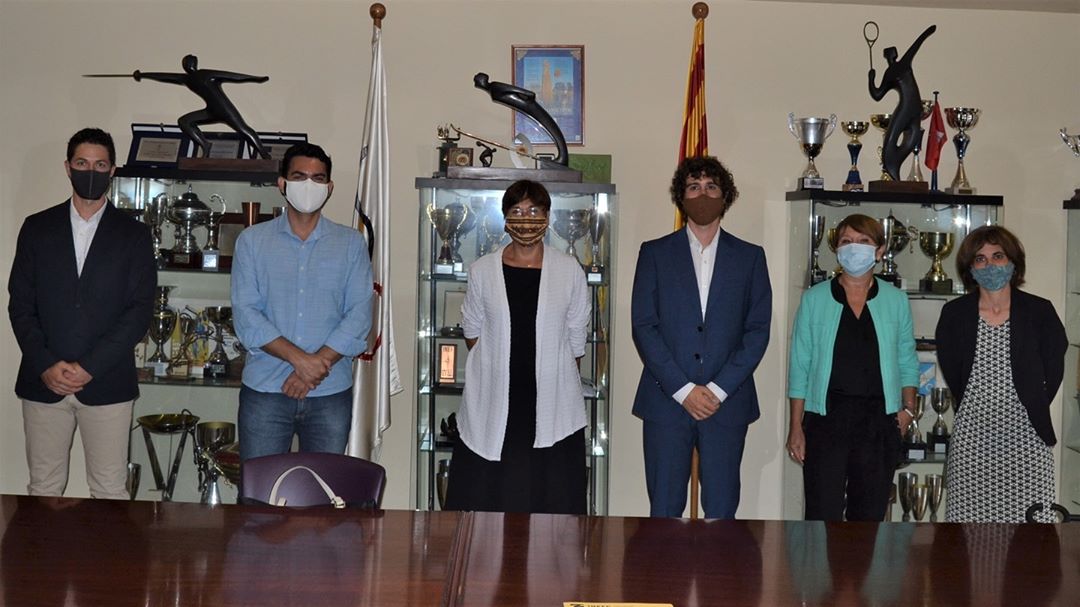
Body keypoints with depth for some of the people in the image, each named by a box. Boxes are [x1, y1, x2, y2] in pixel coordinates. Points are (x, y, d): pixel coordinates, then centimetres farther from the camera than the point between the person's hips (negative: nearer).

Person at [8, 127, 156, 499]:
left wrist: (90, 367, -11)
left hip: (107, 384, -1)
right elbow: (20, 304, 5)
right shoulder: (37, 228, 8)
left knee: (110, 491, 1)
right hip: (43, 382, 1)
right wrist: (45, 365, -8)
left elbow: (140, 310, -3)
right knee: (43, 490, 6)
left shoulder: (133, 235, 4)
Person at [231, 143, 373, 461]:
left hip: (331, 393, 1)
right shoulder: (252, 240, 6)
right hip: (265, 390, 0)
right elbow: (245, 315, -4)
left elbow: (359, 315, -1)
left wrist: (317, 365, -13)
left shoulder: (351, 243, 7)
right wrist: (300, 358, -15)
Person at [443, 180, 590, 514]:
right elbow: (472, 332, 13)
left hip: (551, 405, 0)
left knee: (551, 499, 1)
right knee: (484, 504, 2)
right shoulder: (482, 270, 4)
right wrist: (495, 370, 7)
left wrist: (554, 374, 7)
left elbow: (575, 338, 7)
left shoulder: (569, 270, 2)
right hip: (494, 406, 1)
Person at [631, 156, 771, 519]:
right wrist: (683, 389, -10)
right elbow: (643, 326, -1)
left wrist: (718, 389, -8)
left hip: (727, 402, 1)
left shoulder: (750, 257, 9)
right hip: (666, 401, 0)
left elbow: (758, 330, 3)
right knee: (664, 512, 2)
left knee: (722, 513, 3)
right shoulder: (655, 254, 6)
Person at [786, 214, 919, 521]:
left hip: (879, 421, 2)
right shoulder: (814, 299, 3)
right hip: (826, 418, -2)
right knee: (823, 513, -4)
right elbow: (800, 365, 3)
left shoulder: (896, 301, 7)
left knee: (871, 513, 8)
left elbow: (907, 362, 14)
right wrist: (796, 426, -1)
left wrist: (907, 407, -1)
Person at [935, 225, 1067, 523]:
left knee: (1029, 518, -3)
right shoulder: (954, 314, 4)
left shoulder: (1040, 312, 2)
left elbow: (1053, 372, 7)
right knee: (968, 514, 0)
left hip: (1025, 433, -1)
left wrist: (1032, 411, 9)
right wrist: (977, 410, 9)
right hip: (971, 436, 1)